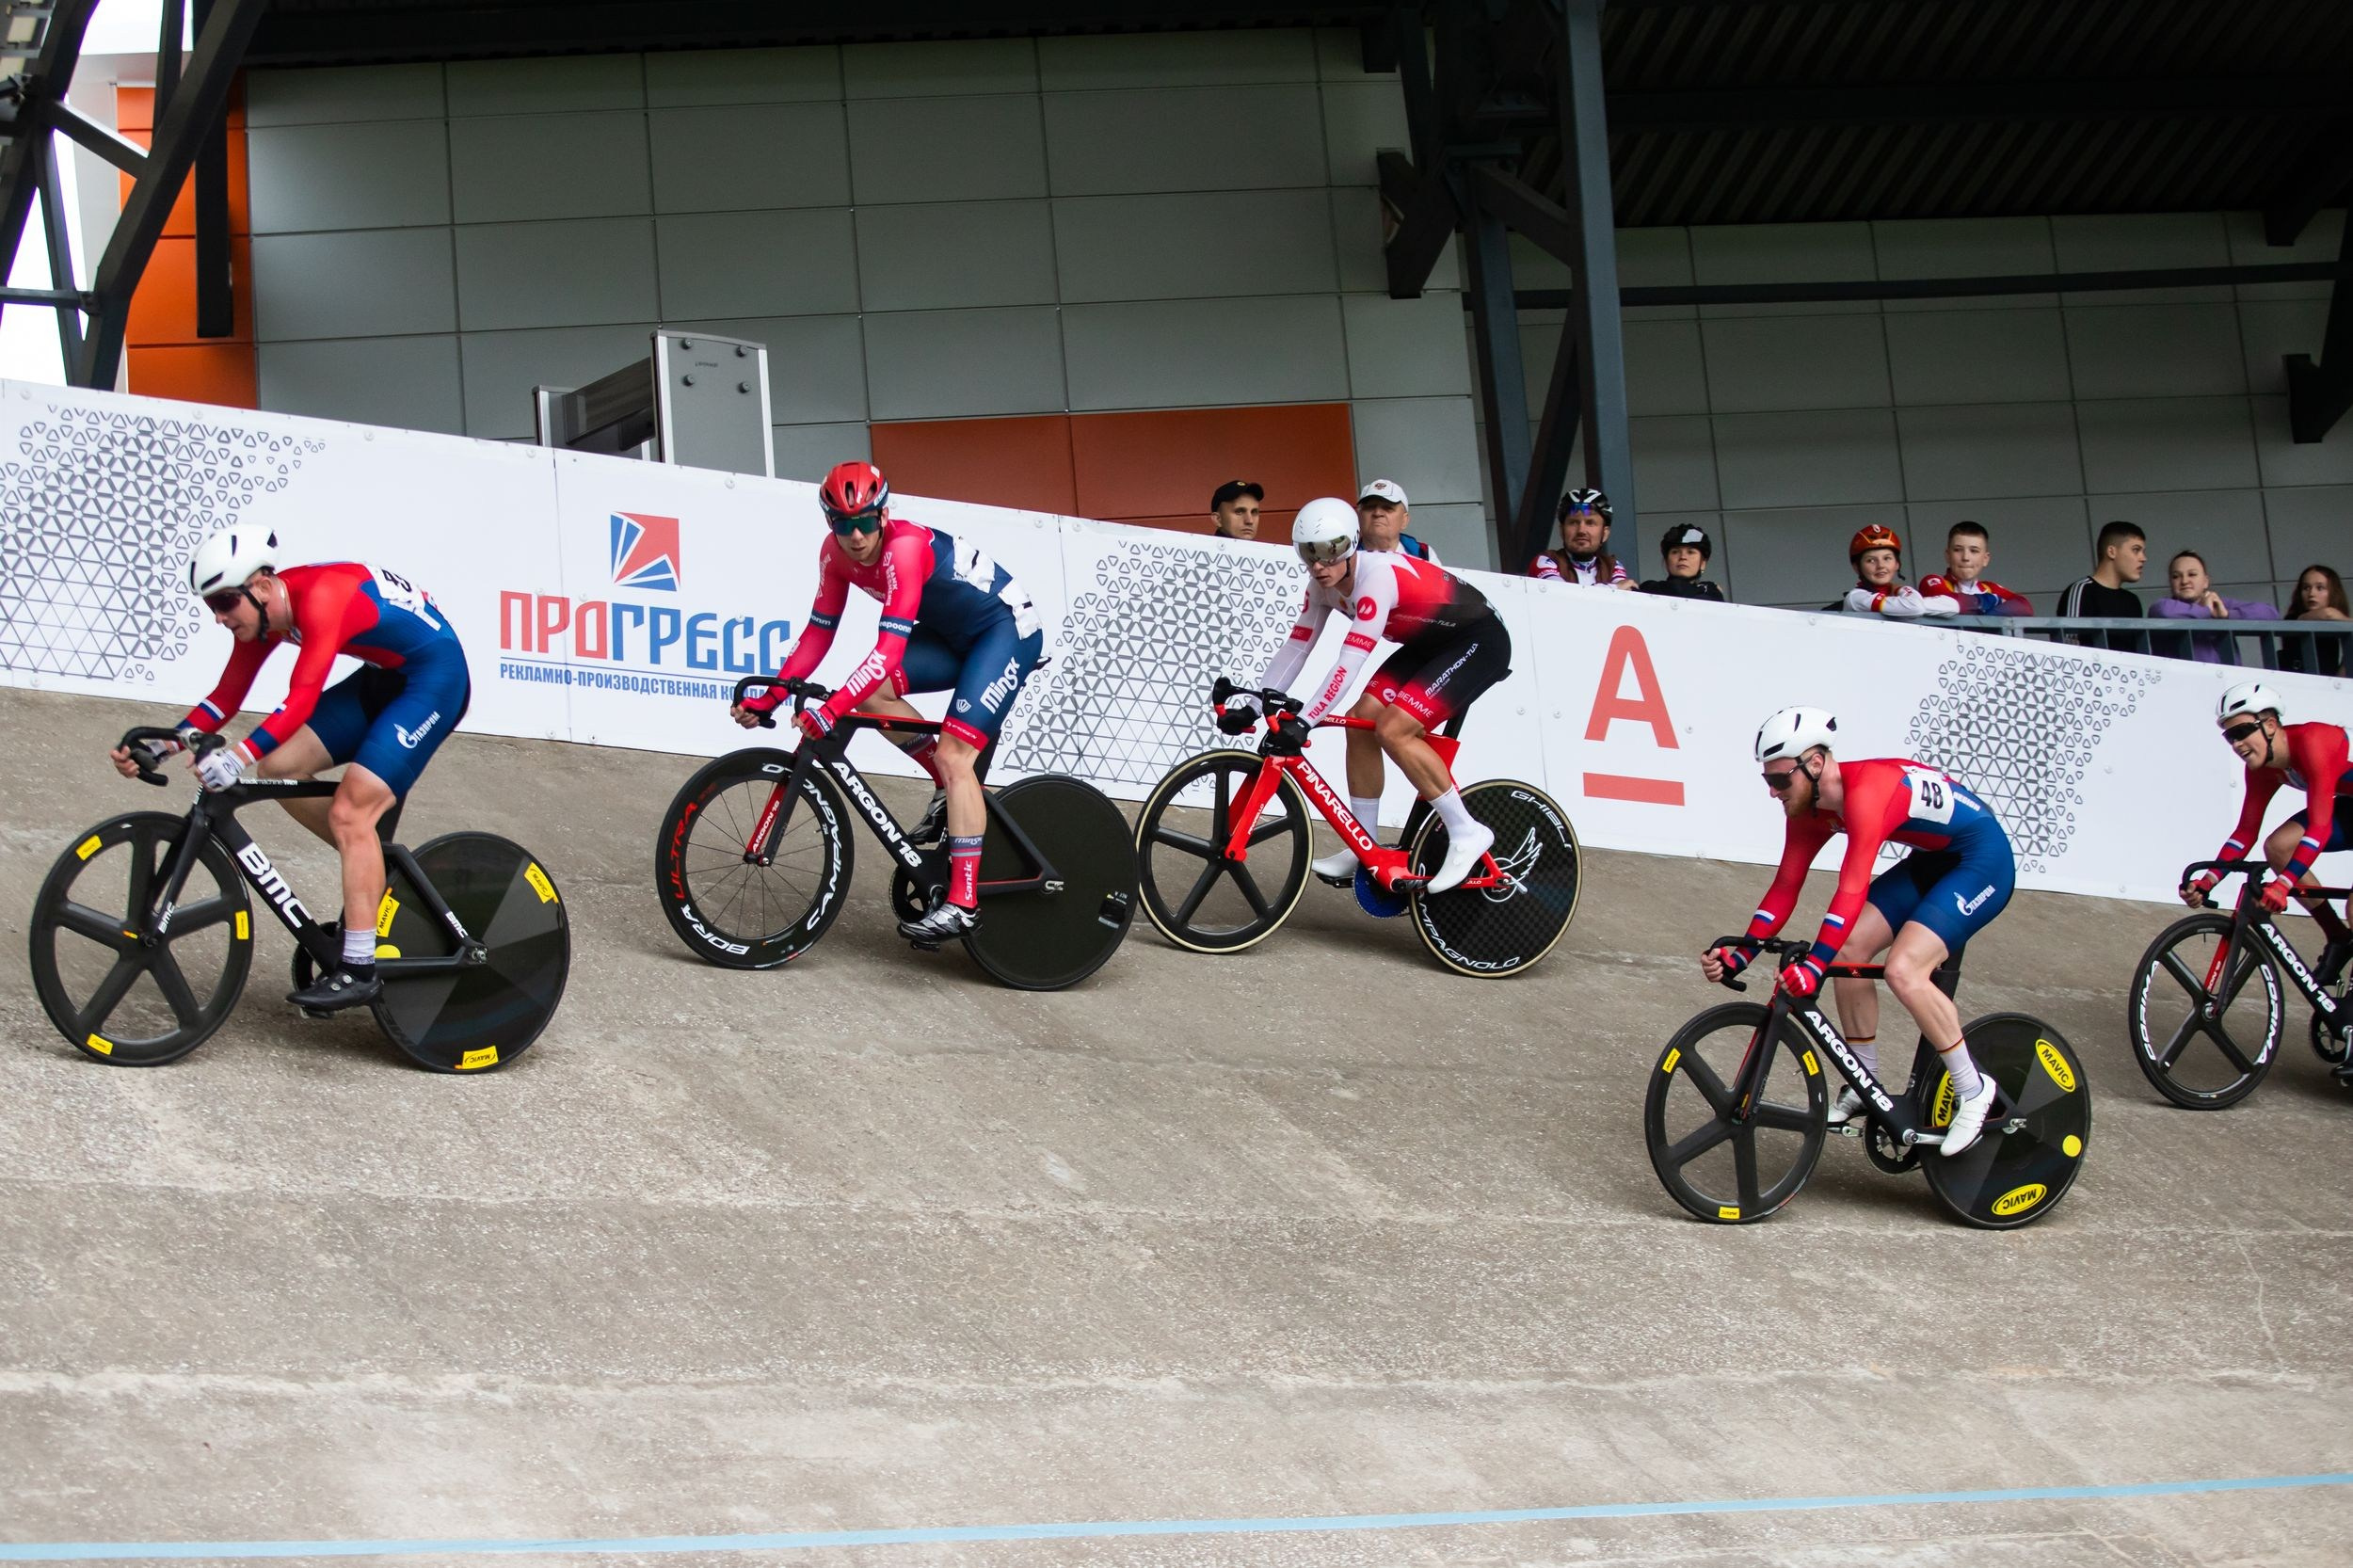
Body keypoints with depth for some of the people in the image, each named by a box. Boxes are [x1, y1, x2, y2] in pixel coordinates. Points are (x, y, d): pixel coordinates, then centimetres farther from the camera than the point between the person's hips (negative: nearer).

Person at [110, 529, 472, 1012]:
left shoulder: (321, 598, -30)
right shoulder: (263, 611, -4)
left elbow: (301, 702, -38)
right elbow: (226, 697, 1)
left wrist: (237, 758, -49)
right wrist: (163, 745, -11)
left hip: (435, 677, -9)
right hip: (382, 677, 9)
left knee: (349, 812, -18)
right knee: (278, 768, -4)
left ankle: (358, 971, -17)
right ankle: (372, 865, 14)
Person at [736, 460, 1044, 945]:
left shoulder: (905, 548, -32)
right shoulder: (836, 551, -9)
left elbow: (888, 652, -38)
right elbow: (819, 632, -1)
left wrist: (828, 713, -44)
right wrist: (770, 697, -9)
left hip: (1008, 630, -8)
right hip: (953, 633, 8)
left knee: (953, 754, -20)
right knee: (872, 692, -10)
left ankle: (962, 903, -23)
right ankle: (951, 789, 8)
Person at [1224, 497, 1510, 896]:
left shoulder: (1377, 575, -31)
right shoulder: (1324, 585, -5)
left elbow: (1350, 665, -37)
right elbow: (1296, 647, 0)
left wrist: (1302, 722, -39)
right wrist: (1251, 704, -8)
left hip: (1480, 642, -9)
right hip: (1429, 645, 9)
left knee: (1393, 730, -22)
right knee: (1361, 721, -4)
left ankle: (1467, 834, -10)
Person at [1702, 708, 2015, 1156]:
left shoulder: (1866, 792, -32)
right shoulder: (1810, 808, -4)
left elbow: (1852, 891, -41)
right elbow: (1785, 888, -1)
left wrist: (1813, 966, -49)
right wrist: (1738, 955, -11)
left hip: (1984, 859, -9)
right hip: (1932, 861, 9)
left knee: (1904, 970, -23)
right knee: (1848, 950, -4)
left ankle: (1973, 1090, -7)